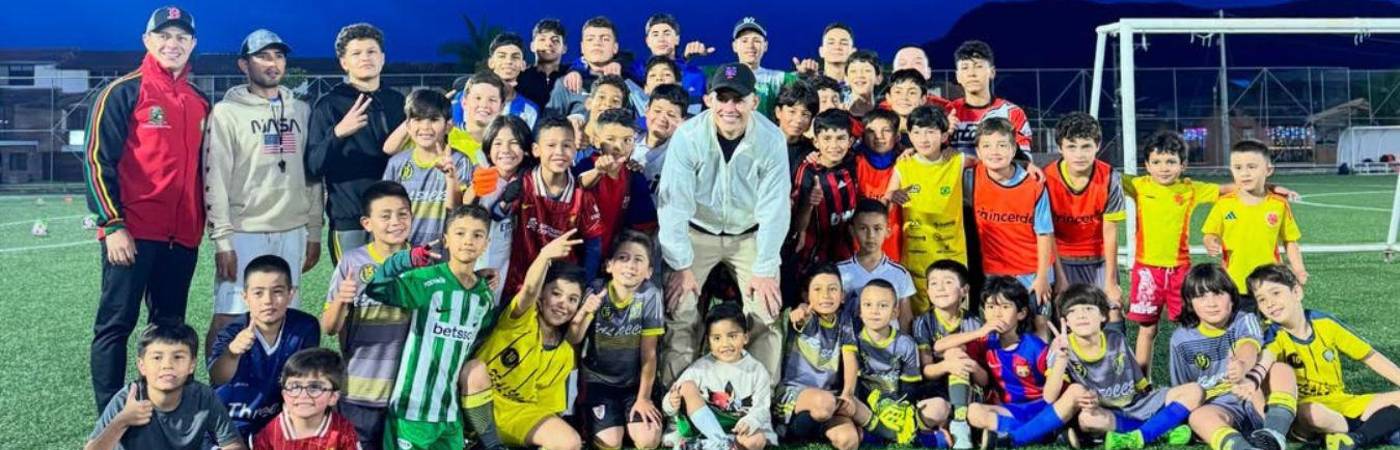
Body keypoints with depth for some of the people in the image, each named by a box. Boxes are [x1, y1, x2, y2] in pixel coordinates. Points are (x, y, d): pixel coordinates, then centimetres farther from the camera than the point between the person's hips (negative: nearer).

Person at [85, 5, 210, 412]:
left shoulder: (200, 103, 14)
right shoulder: (124, 92, -2)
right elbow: (97, 159, -7)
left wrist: (207, 221, 16)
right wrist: (113, 224, -13)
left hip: (182, 236, 6)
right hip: (132, 232, -6)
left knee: (170, 329, 12)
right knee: (116, 325, -1)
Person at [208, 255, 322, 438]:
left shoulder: (305, 327, -14)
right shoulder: (233, 333, -18)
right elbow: (217, 379, -37)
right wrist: (233, 352, -56)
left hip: (277, 419, 1)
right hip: (231, 422, -1)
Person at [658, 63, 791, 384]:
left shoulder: (772, 139, -20)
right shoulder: (688, 136, -23)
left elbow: (774, 208, -16)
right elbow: (674, 203, -19)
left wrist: (765, 270, -14)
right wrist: (682, 266, -18)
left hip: (750, 235, 1)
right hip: (697, 233, -1)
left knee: (766, 314, -8)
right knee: (679, 311, -11)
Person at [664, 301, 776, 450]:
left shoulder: (757, 371, 4)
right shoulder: (700, 367, 3)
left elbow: (761, 408, -6)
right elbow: (668, 406, -1)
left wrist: (750, 422, -29)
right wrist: (672, 403, -27)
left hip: (738, 431, -1)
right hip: (702, 426, 1)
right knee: (687, 387, -21)